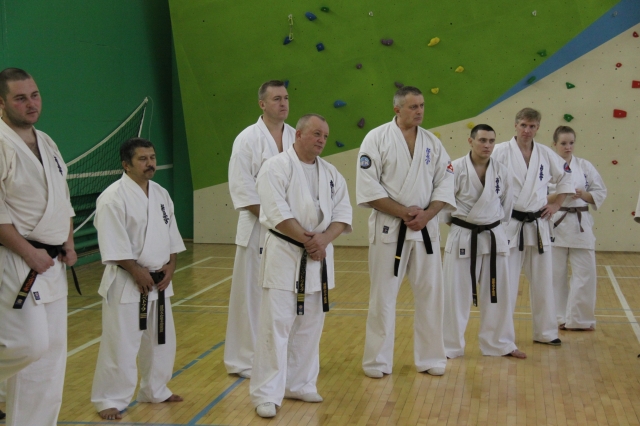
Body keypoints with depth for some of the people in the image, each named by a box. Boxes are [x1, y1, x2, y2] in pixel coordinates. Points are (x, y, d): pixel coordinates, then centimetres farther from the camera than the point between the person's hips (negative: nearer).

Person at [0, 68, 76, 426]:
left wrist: (68, 243, 8)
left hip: (51, 264, 8)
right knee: (30, 343, -14)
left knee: (49, 352, 11)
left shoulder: (47, 144, 13)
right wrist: (29, 253, -18)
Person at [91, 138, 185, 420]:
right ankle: (110, 399, 9)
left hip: (159, 281, 8)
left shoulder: (161, 194, 9)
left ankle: (155, 391, 35)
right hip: (126, 283, -8)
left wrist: (171, 264, -1)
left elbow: (171, 234, 12)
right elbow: (113, 244, -20)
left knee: (161, 340, 18)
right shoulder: (113, 197, -15)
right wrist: (137, 271, -19)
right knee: (120, 344, -5)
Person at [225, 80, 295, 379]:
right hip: (258, 229, -5)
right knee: (252, 294, -1)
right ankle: (245, 359, 10)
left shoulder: (297, 138, 8)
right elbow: (241, 189, -11)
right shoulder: (248, 139, -6)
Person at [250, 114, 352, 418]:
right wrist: (308, 240, -16)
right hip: (284, 254, -6)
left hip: (318, 256, 6)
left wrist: (323, 239, -12)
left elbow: (343, 213, 6)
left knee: (309, 325, 12)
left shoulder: (331, 173, 11)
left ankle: (299, 384, 26)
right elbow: (278, 212, -17)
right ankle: (266, 394, 0)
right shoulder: (276, 167, -8)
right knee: (275, 325, -7)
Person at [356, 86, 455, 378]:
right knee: (383, 296, 2)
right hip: (388, 228, -4)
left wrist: (426, 214, -11)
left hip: (426, 228, 4)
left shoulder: (432, 142, 7)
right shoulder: (377, 138, -6)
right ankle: (377, 361, 15)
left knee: (430, 294, 8)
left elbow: (445, 183, 5)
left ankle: (430, 358, 22)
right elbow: (368, 186, -12)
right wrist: (404, 212, -16)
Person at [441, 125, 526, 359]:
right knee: (456, 294, 2)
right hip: (463, 237, -4)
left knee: (497, 293, 12)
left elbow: (506, 204, 13)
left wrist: (494, 224, 13)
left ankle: (501, 343, 26)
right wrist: (457, 222, 3)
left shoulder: (502, 171, 1)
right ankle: (450, 346, 15)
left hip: (494, 237, 4)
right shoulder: (456, 168, -11)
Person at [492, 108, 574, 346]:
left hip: (538, 225, 4)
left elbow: (565, 177, 19)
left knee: (543, 280, 11)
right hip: (509, 225, -4)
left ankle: (545, 332, 24)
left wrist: (556, 205, 10)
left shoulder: (546, 154, 5)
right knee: (506, 282, -1)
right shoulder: (501, 151, -8)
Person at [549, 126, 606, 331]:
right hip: (555, 223, -2)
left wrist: (583, 195, -10)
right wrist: (558, 195, -18)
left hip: (581, 224, 2)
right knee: (556, 274, 5)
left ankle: (579, 318, 13)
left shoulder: (585, 166, 5)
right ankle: (559, 318, 18)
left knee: (585, 272, 1)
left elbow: (600, 193, 7)